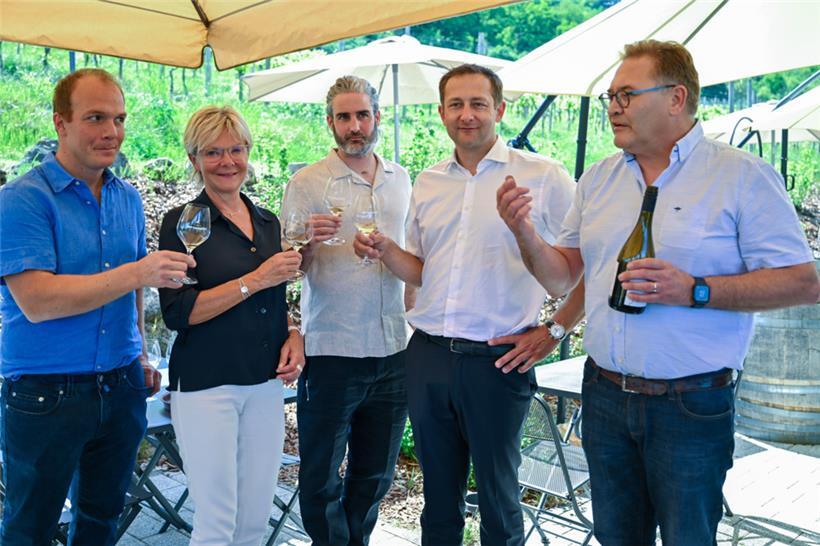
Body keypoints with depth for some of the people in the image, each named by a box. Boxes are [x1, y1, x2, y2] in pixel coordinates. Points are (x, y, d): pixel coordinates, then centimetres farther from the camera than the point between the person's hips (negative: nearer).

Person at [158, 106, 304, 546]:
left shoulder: (268, 222, 12)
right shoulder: (182, 223, -5)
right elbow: (178, 312, -13)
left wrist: (295, 335, 3)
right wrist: (256, 279, -17)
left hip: (265, 383, 5)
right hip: (206, 385, -5)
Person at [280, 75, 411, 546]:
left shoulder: (401, 179, 9)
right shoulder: (307, 183, -5)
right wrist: (309, 242, -27)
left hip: (393, 352, 4)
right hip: (332, 352, -4)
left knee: (376, 475, 17)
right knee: (321, 480, 7)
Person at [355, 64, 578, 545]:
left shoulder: (543, 176, -5)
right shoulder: (427, 184, 11)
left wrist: (553, 331, -9)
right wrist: (385, 251, -1)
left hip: (499, 360, -4)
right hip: (428, 355, 5)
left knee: (498, 497, 11)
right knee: (439, 493, 17)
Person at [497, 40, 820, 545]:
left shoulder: (741, 175, -8)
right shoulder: (599, 178, 8)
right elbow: (563, 277, 10)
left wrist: (695, 290, -22)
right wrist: (525, 234, -8)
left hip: (691, 405, -5)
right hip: (605, 396, 5)